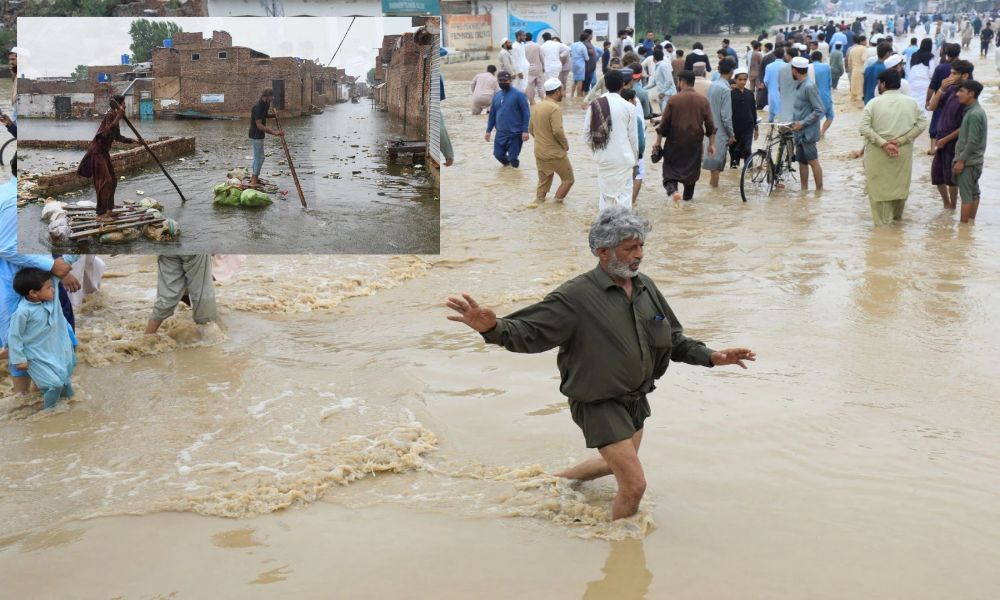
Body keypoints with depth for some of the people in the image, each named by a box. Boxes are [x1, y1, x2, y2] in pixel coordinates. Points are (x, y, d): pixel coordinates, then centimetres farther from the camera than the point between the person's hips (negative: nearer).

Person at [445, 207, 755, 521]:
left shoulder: (646, 287, -2)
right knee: (635, 484, -9)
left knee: (617, 464, 27)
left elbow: (673, 339, 8)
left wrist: (711, 356, -5)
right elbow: (528, 332, -28)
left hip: (636, 398, 8)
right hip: (600, 404, -7)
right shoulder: (576, 295, -22)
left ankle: (558, 479, 53)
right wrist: (492, 327, -48)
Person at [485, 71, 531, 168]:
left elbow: (526, 113, -10)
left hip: (515, 133, -5)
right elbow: (492, 114, 16)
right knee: (498, 154, 7)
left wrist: (525, 131, -16)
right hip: (500, 133, 5)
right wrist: (488, 130, 14)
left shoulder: (518, 94, -9)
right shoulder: (496, 95, 9)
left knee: (513, 158, -3)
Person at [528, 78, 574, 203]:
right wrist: (565, 145, -9)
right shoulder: (555, 108, -18)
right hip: (555, 153, -8)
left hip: (539, 152, 8)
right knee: (568, 179, 6)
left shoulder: (537, 107, 8)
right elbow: (558, 131, -25)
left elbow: (530, 129, 15)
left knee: (543, 182, 16)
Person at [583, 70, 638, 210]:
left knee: (606, 193, 15)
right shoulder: (628, 107, -9)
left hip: (603, 158, 3)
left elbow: (587, 134, -1)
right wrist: (635, 158, 11)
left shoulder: (595, 105, -3)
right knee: (624, 194, 5)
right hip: (623, 158, -3)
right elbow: (633, 136, -3)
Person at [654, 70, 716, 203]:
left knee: (670, 167, 6)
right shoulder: (703, 100, 0)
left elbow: (664, 123, -5)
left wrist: (658, 142, 3)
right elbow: (710, 125, 1)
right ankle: (688, 196, 26)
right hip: (695, 142, 2)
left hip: (675, 142, -2)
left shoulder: (673, 99, -8)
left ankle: (672, 188, -20)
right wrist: (712, 144, 8)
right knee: (692, 169, 17)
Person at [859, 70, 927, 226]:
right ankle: (897, 217, 37)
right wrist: (901, 140, -8)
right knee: (900, 183, 20)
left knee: (879, 185, 8)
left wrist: (883, 143, -17)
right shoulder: (910, 102, 1)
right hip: (903, 153, 3)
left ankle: (883, 221, 10)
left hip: (878, 153, -3)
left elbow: (864, 128, -16)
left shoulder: (874, 103, -8)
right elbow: (922, 124, -4)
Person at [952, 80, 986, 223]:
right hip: (973, 161, 10)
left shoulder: (974, 114, -19)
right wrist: (960, 159, 18)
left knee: (966, 195, -5)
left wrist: (961, 161, -18)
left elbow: (972, 141, -21)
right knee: (973, 193, 13)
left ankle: (964, 225, -2)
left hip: (968, 162, -10)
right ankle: (971, 222, 19)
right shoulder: (974, 111, 12)